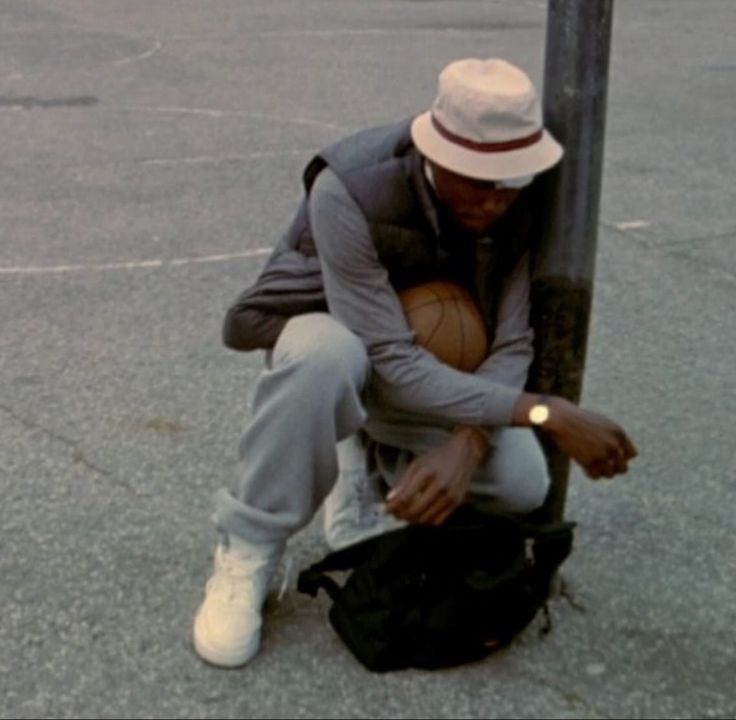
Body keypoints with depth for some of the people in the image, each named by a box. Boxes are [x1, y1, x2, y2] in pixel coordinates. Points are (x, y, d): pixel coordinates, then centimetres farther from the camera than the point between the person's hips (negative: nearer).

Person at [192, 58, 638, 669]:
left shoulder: (524, 201, -20)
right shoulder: (350, 190, -34)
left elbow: (512, 344, -18)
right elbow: (392, 361, -37)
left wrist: (467, 445, -37)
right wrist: (546, 414, -41)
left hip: (434, 355, 4)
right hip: (325, 330, -4)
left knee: (523, 485, -20)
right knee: (328, 354, -42)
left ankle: (369, 460, 9)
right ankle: (248, 554, -21)